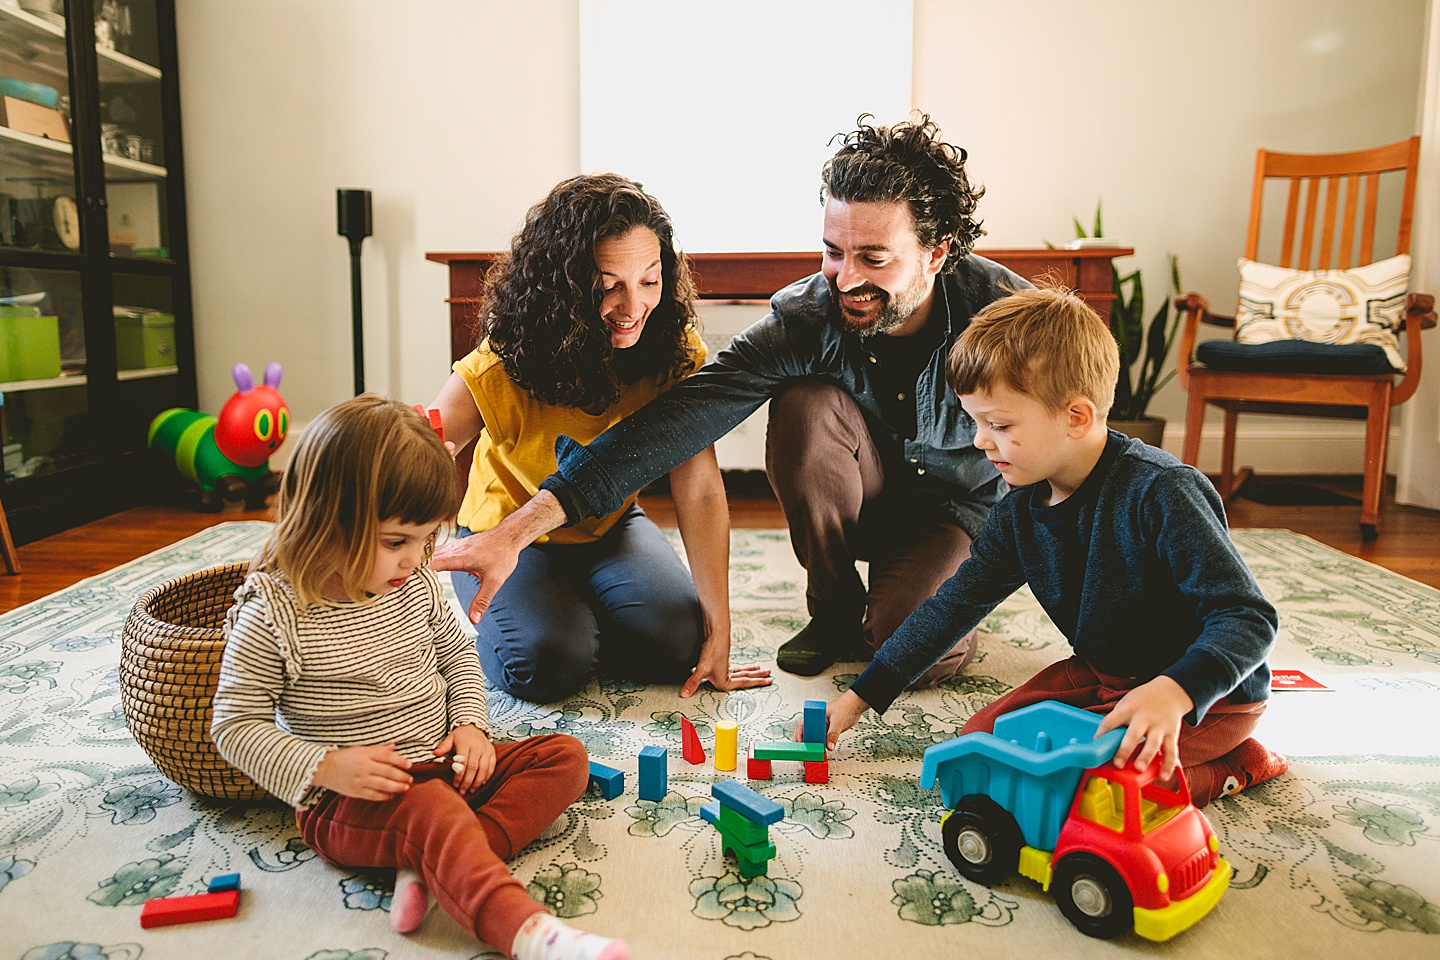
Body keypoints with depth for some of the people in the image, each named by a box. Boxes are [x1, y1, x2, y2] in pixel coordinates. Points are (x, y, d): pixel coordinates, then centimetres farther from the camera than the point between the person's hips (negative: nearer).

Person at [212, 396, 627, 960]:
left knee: (564, 756, -7)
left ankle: (432, 867, -25)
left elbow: (456, 652, 17)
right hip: (347, 800, -6)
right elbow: (236, 725, -9)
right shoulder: (273, 613, -14)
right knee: (431, 809, -37)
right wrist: (324, 767, -23)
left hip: (441, 766, 7)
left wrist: (471, 724, 0)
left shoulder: (416, 586, 2)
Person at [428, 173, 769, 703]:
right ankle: (494, 617, 10)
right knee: (547, 664, -27)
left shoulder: (675, 352, -21)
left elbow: (700, 490, -23)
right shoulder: (502, 368, -29)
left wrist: (717, 626, -26)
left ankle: (582, 611, 13)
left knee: (673, 644, -21)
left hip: (611, 529, 3)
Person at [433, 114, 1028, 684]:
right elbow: (675, 421, -37)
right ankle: (836, 614, -8)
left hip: (964, 507, -2)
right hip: (858, 502, 2)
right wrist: (515, 533, -44)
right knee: (807, 403, -30)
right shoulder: (805, 317, -26)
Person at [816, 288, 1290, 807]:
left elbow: (1249, 619, -28)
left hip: (1210, 695, -7)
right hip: (1101, 675, 7)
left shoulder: (1162, 494, -27)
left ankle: (1230, 767, -3)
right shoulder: (1021, 511, -4)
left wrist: (1173, 692, -48)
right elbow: (955, 603, 2)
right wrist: (861, 695, 0)